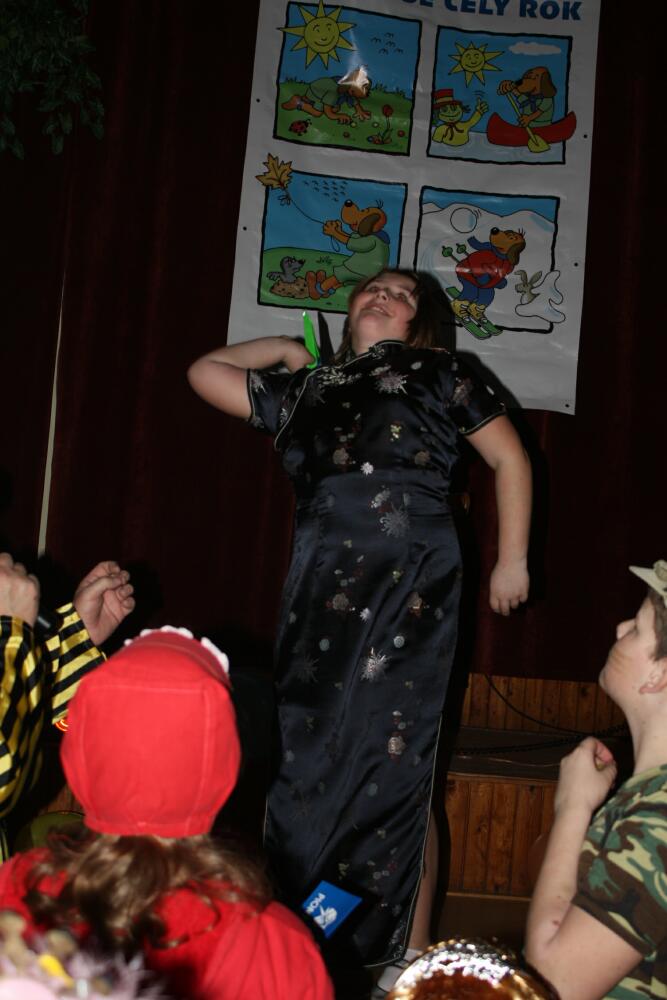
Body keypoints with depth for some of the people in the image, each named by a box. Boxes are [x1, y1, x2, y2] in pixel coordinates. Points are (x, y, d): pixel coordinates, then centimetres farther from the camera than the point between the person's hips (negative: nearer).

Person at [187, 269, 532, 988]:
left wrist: (512, 560, 8)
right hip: (321, 593, 4)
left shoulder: (435, 374, 12)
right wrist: (285, 351, 26)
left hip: (409, 584, -4)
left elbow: (510, 458, 12)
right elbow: (206, 372, 27)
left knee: (394, 766, -5)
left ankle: (411, 956, 6)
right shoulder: (308, 390, 23)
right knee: (308, 763, 4)